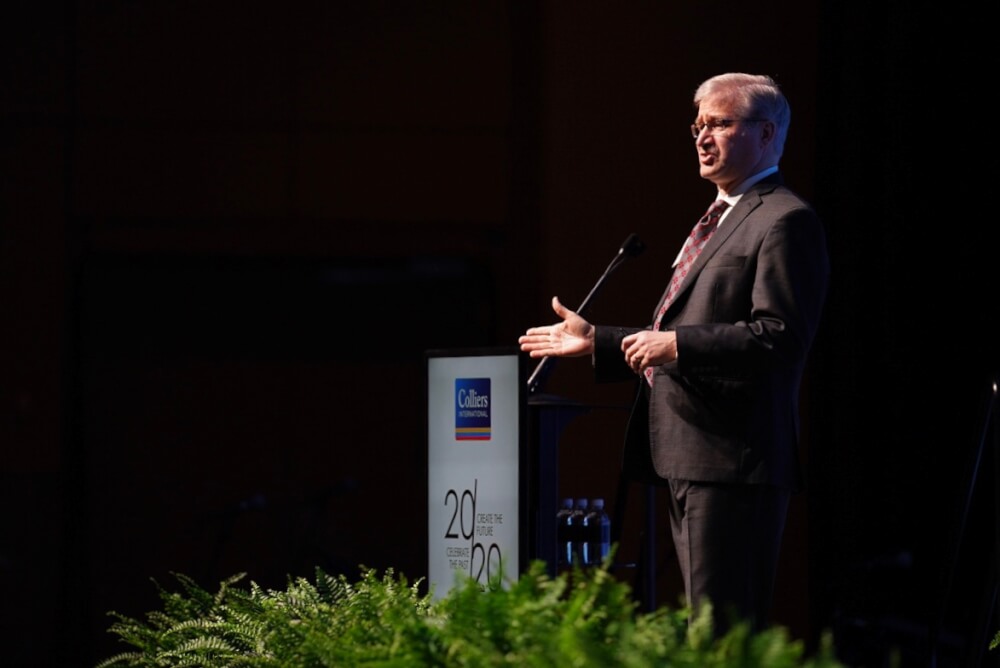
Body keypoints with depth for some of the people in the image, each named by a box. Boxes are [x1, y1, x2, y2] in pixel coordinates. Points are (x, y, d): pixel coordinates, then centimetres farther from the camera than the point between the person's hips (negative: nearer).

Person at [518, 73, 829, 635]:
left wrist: (678, 345, -21)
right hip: (687, 460, 11)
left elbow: (781, 336, -19)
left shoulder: (786, 222, -8)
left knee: (722, 628, -13)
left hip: (733, 461, -11)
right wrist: (595, 341, 23)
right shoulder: (718, 219, 24)